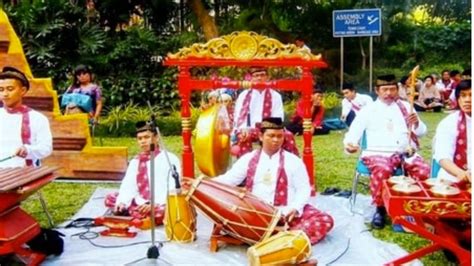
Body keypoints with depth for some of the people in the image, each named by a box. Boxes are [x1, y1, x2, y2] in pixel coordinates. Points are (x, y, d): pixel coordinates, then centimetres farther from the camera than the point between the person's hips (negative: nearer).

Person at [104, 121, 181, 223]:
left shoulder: (169, 159, -7)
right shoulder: (135, 162, 11)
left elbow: (173, 189, -16)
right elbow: (128, 186, 1)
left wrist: (153, 205, -26)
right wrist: (122, 203, -19)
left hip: (161, 205, -6)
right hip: (141, 204, 6)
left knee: (159, 212, -39)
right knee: (110, 199, -1)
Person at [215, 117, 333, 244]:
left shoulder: (293, 161, 6)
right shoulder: (248, 159, 11)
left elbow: (303, 189, 1)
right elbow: (229, 179, 6)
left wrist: (296, 208, -19)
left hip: (286, 214, -1)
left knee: (324, 221, -22)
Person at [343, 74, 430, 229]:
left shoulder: (406, 107, 17)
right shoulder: (368, 110, 8)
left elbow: (422, 132, 15)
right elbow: (353, 132, 0)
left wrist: (416, 124, -9)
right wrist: (349, 143, -23)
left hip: (406, 153, 3)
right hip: (379, 153, -3)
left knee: (423, 170, -26)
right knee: (381, 170, -35)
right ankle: (380, 209, -13)